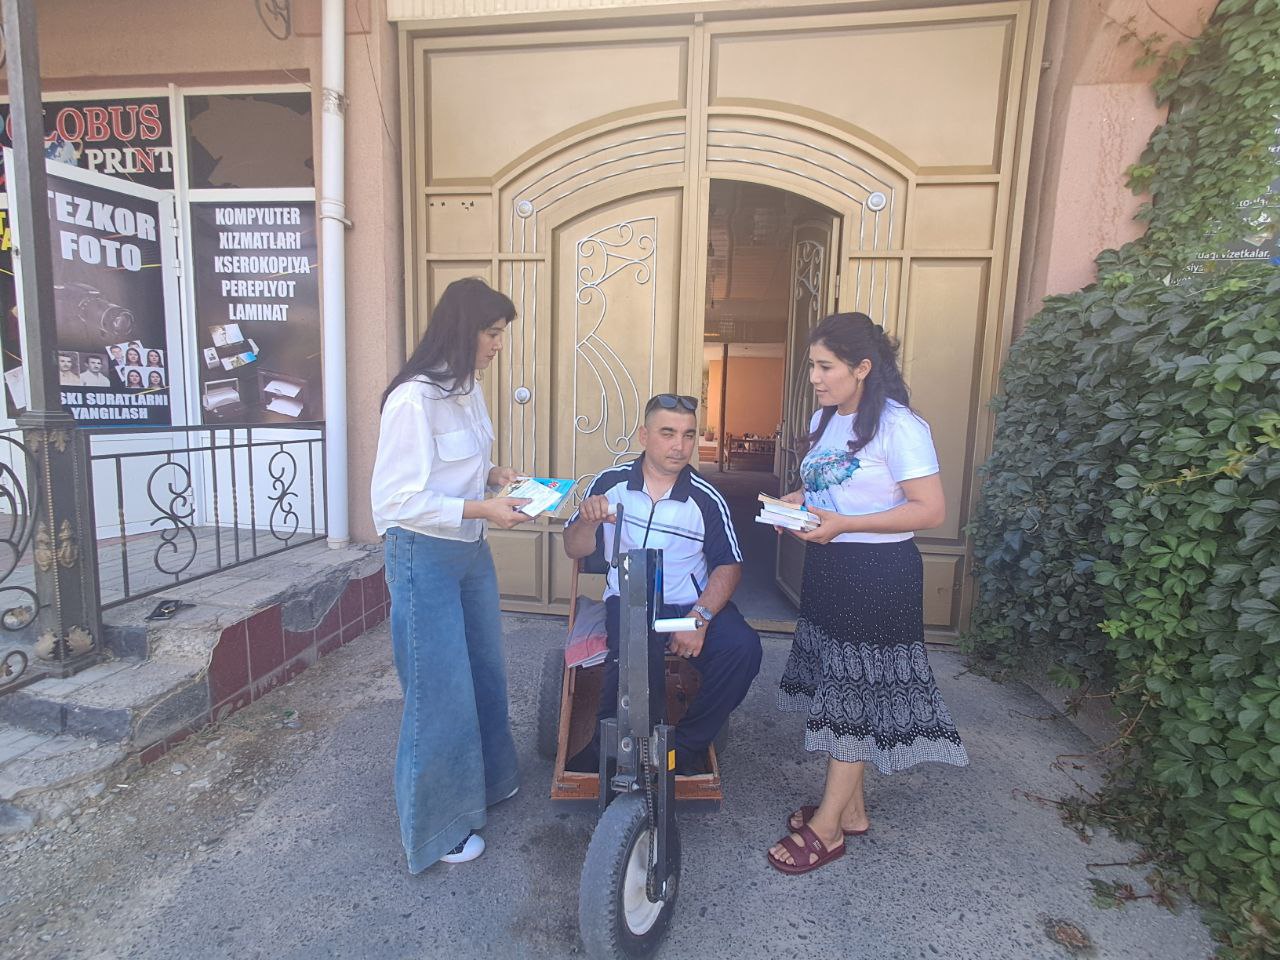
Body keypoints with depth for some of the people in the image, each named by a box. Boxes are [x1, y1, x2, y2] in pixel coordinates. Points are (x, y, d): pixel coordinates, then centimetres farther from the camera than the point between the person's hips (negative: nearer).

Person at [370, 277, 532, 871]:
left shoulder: (468, 391, 6)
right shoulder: (413, 399, -22)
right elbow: (397, 499, -24)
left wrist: (493, 474, 2)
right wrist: (482, 508, -24)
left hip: (470, 552, 9)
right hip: (424, 559, -9)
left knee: (485, 672, 21)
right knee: (441, 693, 5)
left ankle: (487, 779, 46)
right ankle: (435, 829, 29)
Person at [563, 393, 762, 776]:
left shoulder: (707, 498, -2)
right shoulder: (610, 483, 1)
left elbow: (729, 565, 1)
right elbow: (574, 550, 7)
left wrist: (700, 616, -16)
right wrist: (588, 520, -17)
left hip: (693, 602, 2)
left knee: (742, 648, -24)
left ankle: (685, 746, 0)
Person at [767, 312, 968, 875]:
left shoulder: (899, 426, -16)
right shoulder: (825, 420, 9)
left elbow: (931, 510, -20)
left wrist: (843, 525, -26)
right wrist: (797, 502, 0)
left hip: (878, 575, -8)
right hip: (828, 569, 8)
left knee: (856, 693, 3)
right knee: (837, 685, 15)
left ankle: (827, 827, 18)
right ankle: (851, 810, 32)